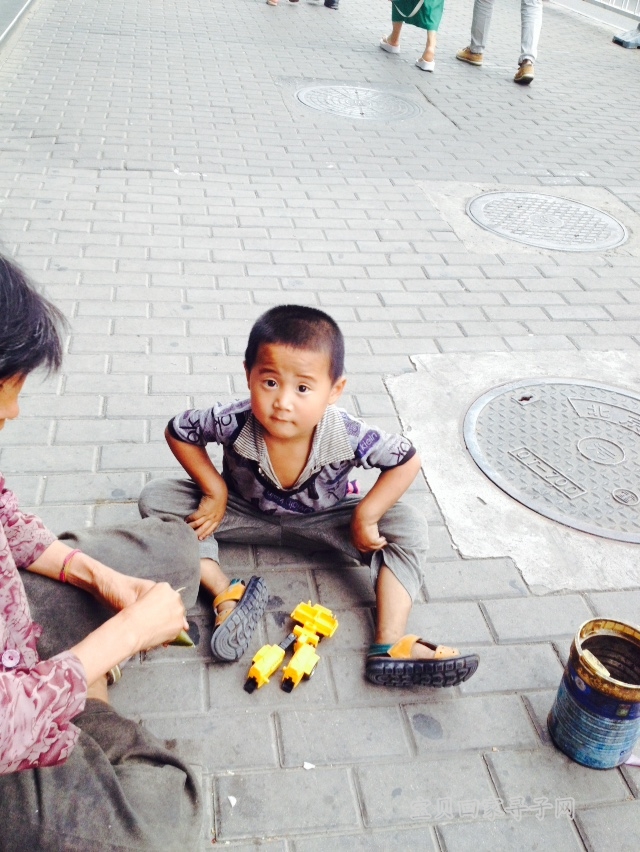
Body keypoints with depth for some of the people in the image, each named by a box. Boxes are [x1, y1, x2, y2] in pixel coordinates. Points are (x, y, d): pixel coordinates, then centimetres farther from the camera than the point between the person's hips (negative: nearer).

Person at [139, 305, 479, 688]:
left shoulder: (345, 436, -34)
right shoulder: (235, 423, -32)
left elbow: (407, 460, -19)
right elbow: (178, 431, -13)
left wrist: (366, 516, -23)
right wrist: (214, 490, -16)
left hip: (322, 522, -1)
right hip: (243, 513, 1)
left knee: (410, 527, -20)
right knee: (157, 497, -17)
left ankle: (391, 645, -24)